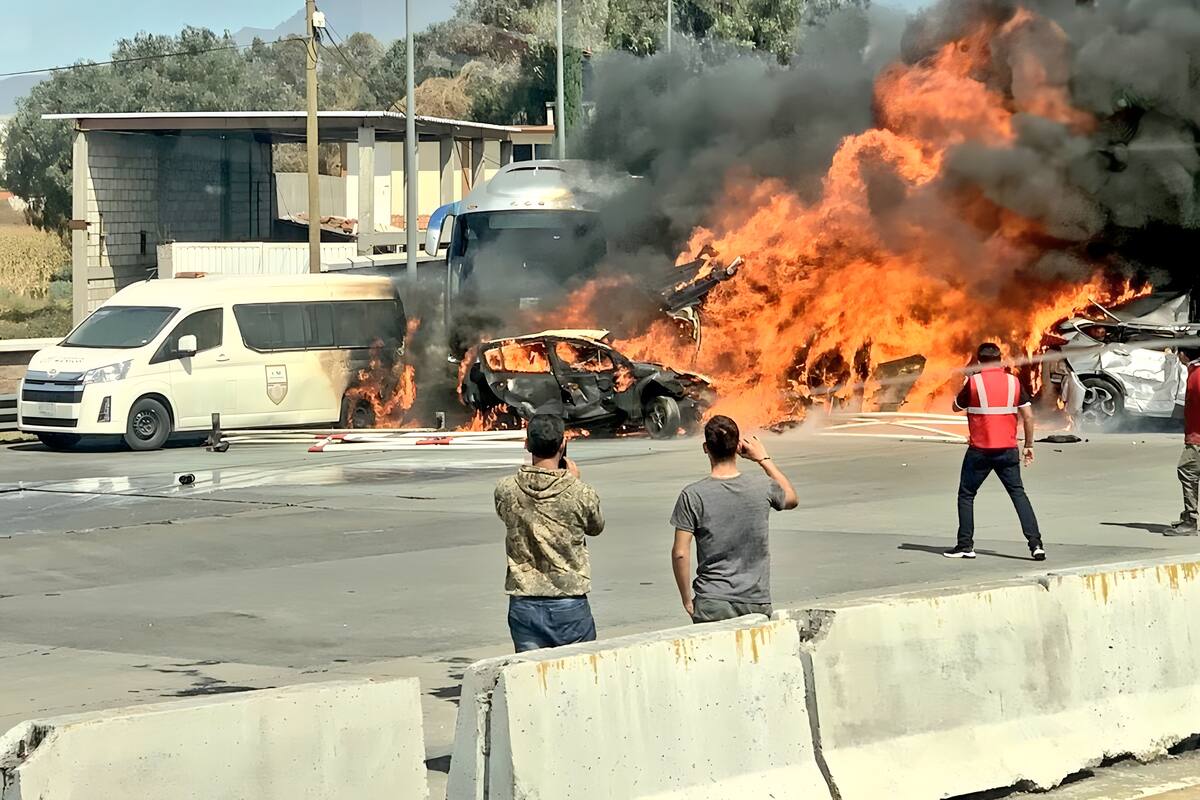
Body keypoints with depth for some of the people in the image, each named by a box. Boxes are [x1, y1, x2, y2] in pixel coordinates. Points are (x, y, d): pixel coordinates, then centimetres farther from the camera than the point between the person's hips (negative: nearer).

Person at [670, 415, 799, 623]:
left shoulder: (692, 496, -9)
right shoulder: (763, 488, -1)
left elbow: (680, 553, -9)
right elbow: (791, 499, 23)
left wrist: (687, 599, 3)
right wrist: (764, 459, 26)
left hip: (712, 605, -2)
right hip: (757, 602, 2)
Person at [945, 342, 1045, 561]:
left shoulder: (974, 382, -7)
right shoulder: (1013, 381, 2)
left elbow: (957, 406, 8)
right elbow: (1028, 415, 1)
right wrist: (1029, 445, 9)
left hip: (979, 451, -3)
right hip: (1008, 450, 3)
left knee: (966, 495, 12)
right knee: (1018, 494, 6)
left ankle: (965, 545, 10)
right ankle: (1035, 543, -4)